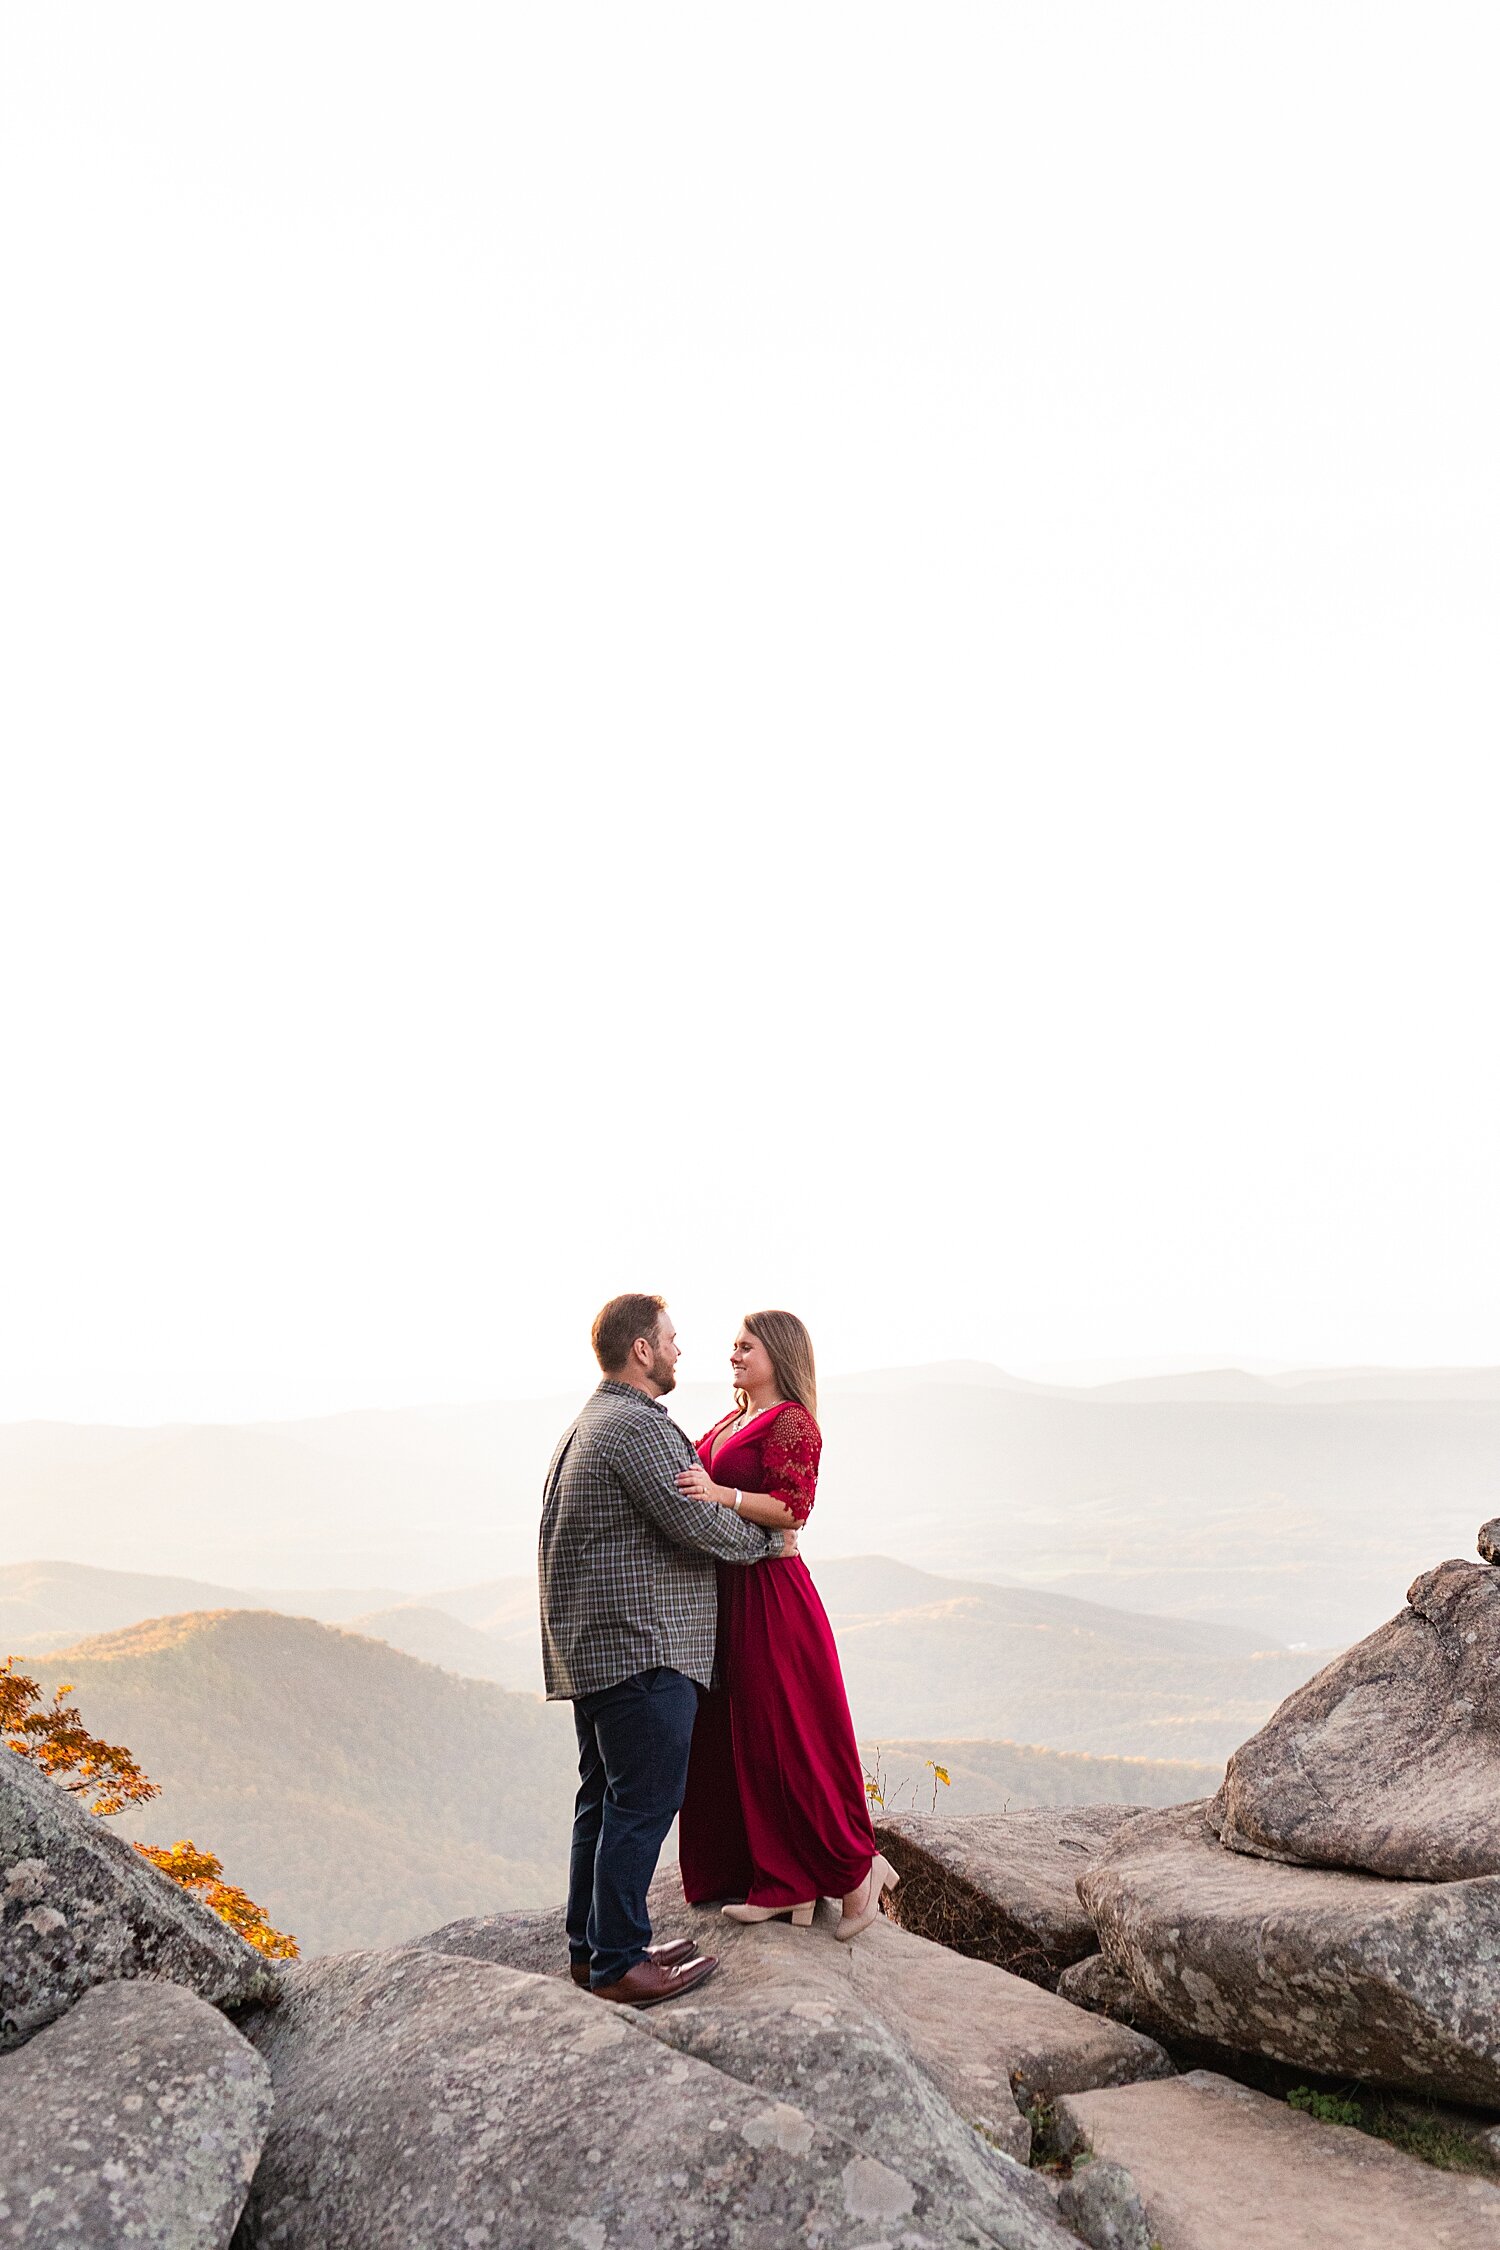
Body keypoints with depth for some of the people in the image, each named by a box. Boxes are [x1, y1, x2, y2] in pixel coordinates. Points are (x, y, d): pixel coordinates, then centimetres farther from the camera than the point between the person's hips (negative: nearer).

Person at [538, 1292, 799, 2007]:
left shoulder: (585, 1425, 19)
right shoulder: (638, 1424, -16)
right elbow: (693, 1520, -20)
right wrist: (769, 1541, -5)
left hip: (588, 1646, 11)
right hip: (641, 1645, -11)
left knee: (604, 1799, 16)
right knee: (644, 1801, -3)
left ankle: (590, 1946, 25)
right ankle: (619, 1963, 3)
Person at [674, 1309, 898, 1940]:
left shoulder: (790, 1420, -10)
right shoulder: (733, 1421, 16)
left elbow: (794, 1505, -20)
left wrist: (721, 1494, -30)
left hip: (769, 1598, -9)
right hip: (728, 1596, 9)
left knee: (786, 1737, -3)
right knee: (738, 1738, 11)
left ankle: (856, 1869, 13)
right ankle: (784, 1884, 20)